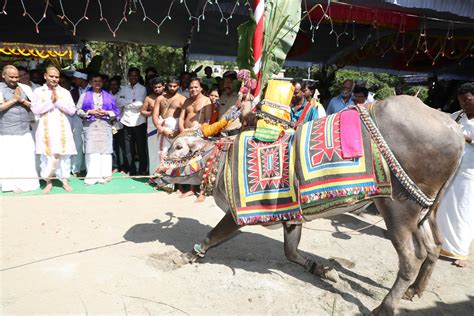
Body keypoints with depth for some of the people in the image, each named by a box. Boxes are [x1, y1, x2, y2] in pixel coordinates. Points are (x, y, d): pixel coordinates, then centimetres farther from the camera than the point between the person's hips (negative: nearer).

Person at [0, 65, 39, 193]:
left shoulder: (23, 88, 12)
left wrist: (22, 100, -5)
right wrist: (14, 99, -9)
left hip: (25, 131, 4)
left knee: (27, 159, 6)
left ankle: (27, 183, 17)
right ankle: (13, 185, 10)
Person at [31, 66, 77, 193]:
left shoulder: (64, 92, 11)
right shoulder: (38, 91, 9)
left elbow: (72, 110, 2)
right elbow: (35, 109, -2)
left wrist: (58, 101, -6)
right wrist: (50, 101, -8)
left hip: (62, 127, 1)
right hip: (46, 127, 0)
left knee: (64, 154, -1)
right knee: (47, 155, -2)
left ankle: (64, 181, 9)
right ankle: (48, 182, 11)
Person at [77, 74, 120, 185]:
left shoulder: (108, 96, 14)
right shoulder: (85, 95, 12)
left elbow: (116, 111, 9)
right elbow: (78, 110, 6)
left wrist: (106, 112, -7)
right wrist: (90, 112, -9)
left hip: (105, 126, 1)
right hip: (90, 126, -1)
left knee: (105, 150, -2)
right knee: (91, 150, -6)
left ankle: (104, 175, 3)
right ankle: (92, 176, -3)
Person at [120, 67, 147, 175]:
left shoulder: (142, 89, 4)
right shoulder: (124, 89, 13)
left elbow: (140, 103, -7)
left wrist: (127, 103, -1)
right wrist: (132, 101, -7)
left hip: (139, 122, -3)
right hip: (127, 121, 3)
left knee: (141, 147, 2)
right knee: (129, 149, 6)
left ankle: (142, 170, 11)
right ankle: (132, 170, 17)